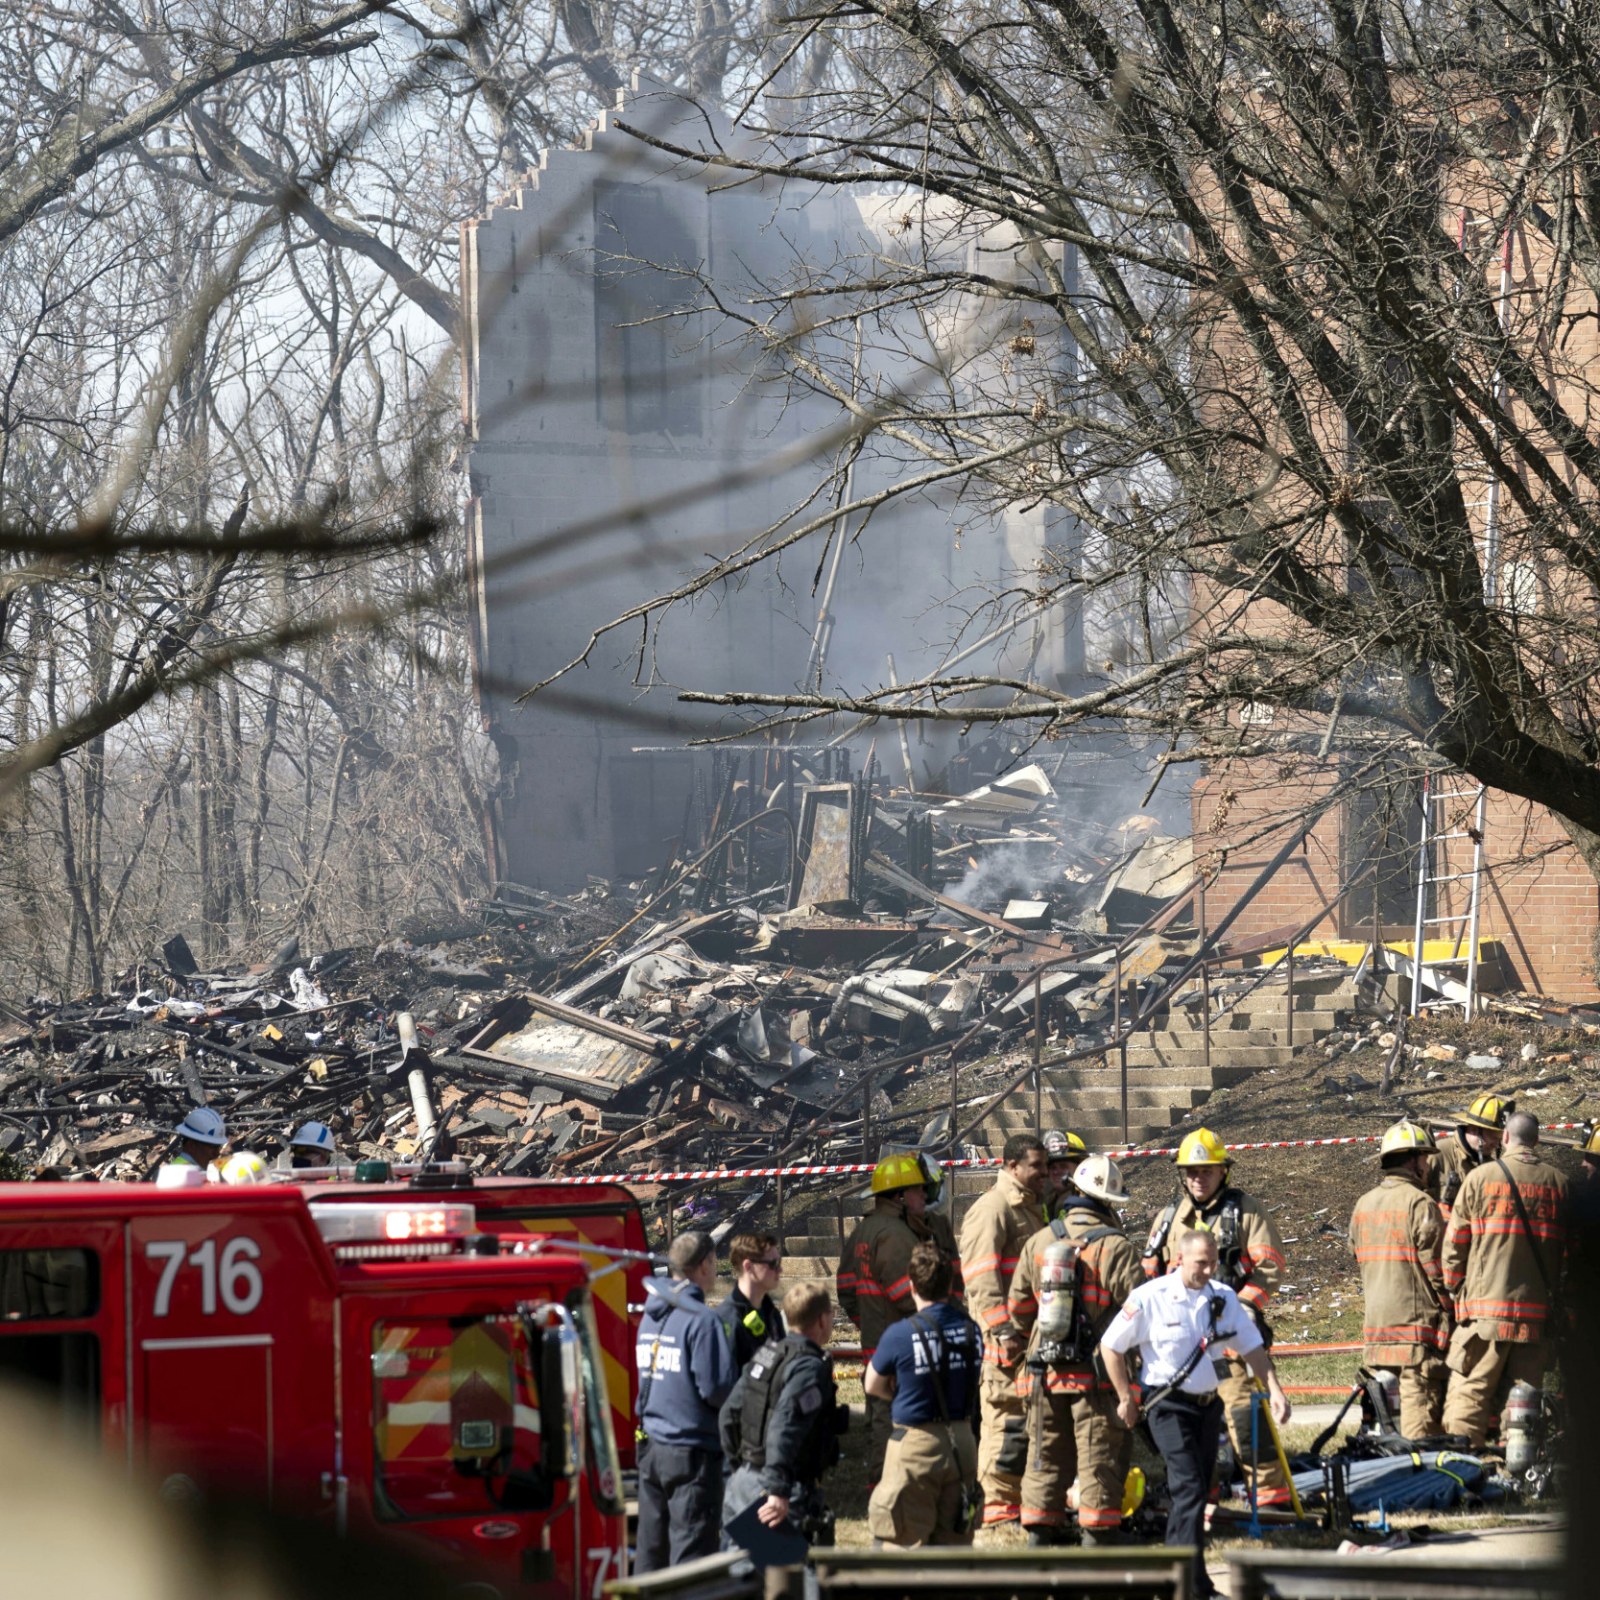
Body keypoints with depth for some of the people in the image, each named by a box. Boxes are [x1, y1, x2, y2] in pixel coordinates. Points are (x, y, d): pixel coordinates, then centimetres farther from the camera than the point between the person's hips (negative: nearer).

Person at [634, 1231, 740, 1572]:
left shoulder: (651, 1316, 11)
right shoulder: (702, 1320, -14)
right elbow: (717, 1388, -17)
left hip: (651, 1447, 8)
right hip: (691, 1450, -8)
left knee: (651, 1547, 12)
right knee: (692, 1547, -4)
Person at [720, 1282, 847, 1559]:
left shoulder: (765, 1356, 12)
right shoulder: (810, 1367, -15)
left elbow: (729, 1414, 16)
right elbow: (784, 1429, -27)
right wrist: (779, 1492, -31)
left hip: (742, 1481, 9)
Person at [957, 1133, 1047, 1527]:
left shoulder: (1032, 1208, 20)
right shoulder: (993, 1208, -11)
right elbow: (981, 1277, -19)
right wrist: (1003, 1331, -24)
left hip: (1033, 1335, 10)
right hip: (1007, 1337, -10)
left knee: (1029, 1419, 13)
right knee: (1007, 1418, -9)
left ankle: (1016, 1498, 21)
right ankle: (997, 1505, -7)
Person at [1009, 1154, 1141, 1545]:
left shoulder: (1037, 1243, 3)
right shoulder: (1116, 1248, -12)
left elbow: (1018, 1308, 11)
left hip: (1044, 1370, 4)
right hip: (1098, 1370, -4)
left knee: (1046, 1456, 13)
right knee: (1100, 1457, 1)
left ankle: (1040, 1535, 15)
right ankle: (1097, 1538, -1)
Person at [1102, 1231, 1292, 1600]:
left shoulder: (1223, 1298, 2)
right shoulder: (1150, 1298, -12)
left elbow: (1251, 1347, 6)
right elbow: (1111, 1346, -3)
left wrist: (1274, 1388, -7)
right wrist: (1126, 1398, -1)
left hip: (1209, 1403, 6)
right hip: (1168, 1404, -6)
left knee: (1196, 1488, 12)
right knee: (1189, 1487, -16)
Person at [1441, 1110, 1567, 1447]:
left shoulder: (1480, 1177, -1)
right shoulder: (1558, 1182, 7)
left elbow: (1455, 1242, 0)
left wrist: (1453, 1289, 11)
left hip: (1486, 1306, -3)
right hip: (1538, 1310, 3)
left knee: (1468, 1392, -3)